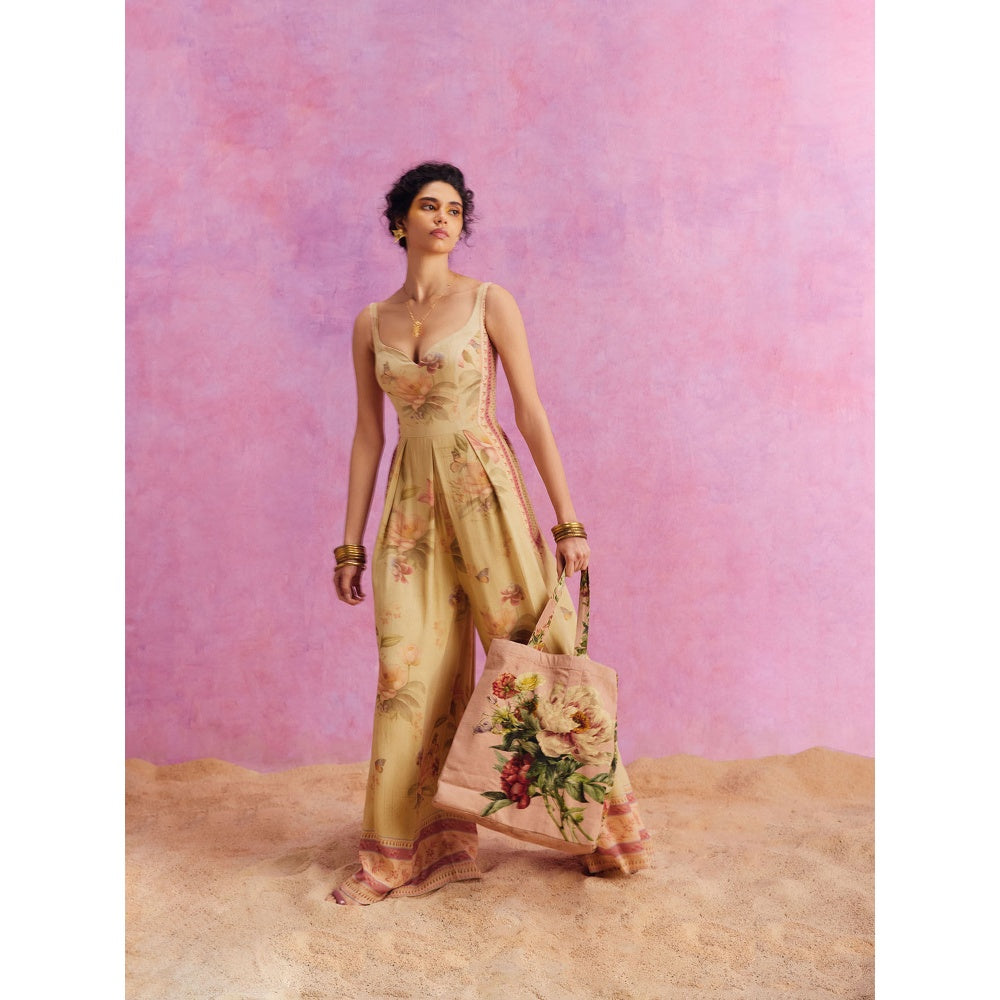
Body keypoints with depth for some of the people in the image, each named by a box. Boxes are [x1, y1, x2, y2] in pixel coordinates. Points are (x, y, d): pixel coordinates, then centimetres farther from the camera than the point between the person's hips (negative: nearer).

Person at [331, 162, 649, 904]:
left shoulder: (489, 303, 0)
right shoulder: (372, 323, 10)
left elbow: (532, 413, -3)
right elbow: (368, 436, 12)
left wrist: (568, 522, -7)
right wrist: (351, 544, 11)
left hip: (486, 491, -3)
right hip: (412, 500, 3)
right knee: (412, 671, 3)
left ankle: (606, 829, 17)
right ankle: (411, 850, 17)